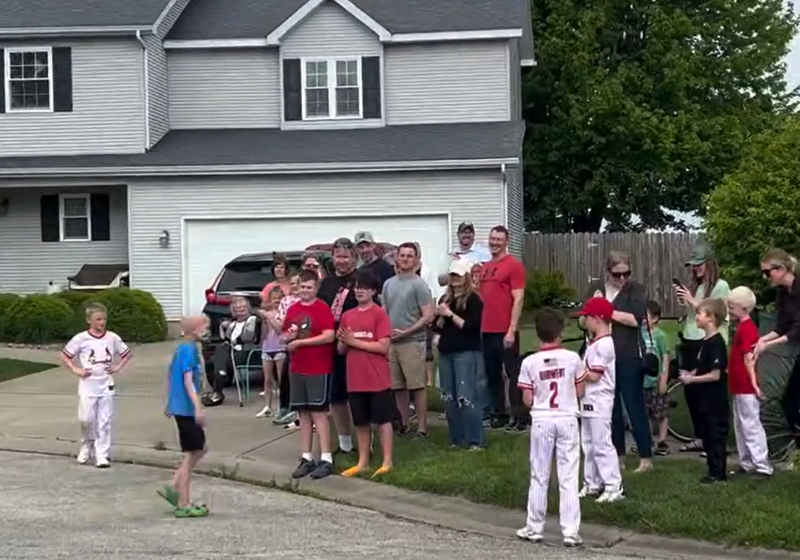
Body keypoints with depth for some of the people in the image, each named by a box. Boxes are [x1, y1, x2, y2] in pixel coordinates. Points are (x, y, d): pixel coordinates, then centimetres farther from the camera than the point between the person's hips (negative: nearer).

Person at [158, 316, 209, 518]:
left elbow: (170, 377, 21)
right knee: (191, 455, -2)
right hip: (187, 409, -10)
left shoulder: (180, 349, 12)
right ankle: (183, 505, 3)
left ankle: (174, 488, 15)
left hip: (178, 407, 10)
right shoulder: (190, 350, -16)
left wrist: (170, 403, 29)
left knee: (199, 449, 17)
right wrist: (198, 408, -27)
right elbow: (188, 381, -22)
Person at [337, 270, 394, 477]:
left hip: (378, 378, -6)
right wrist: (343, 341, -10)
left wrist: (354, 341, -14)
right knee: (361, 422, 12)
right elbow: (341, 349, 13)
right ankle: (363, 462, 20)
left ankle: (387, 462, 7)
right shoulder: (347, 316, 10)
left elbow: (383, 346, -15)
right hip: (355, 379, 6)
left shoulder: (380, 314, -7)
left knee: (382, 419, 1)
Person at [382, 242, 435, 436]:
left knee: (417, 386, -4)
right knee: (398, 387, 10)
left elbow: (428, 316, -9)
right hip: (391, 342, 6)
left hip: (412, 342, -6)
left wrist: (405, 332, -14)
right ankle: (403, 424, 18)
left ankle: (422, 427, 0)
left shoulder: (419, 285, -5)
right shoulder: (389, 284, 13)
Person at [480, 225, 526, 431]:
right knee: (492, 375, 12)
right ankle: (498, 415, 20)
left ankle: (520, 417, 3)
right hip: (486, 331, 7)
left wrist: (512, 330, -16)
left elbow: (518, 300, -11)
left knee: (513, 374, -2)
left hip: (505, 331, -7)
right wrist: (477, 325, 13)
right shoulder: (485, 267, 15)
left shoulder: (514, 265, -6)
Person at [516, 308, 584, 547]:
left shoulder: (530, 362, -7)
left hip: (542, 421, 0)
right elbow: (579, 392, 1)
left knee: (539, 477, 11)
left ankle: (535, 528, 16)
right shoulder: (572, 358, -6)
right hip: (567, 419, 0)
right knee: (568, 478, 3)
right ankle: (571, 531, 1)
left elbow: (527, 400, -4)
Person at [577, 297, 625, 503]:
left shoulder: (603, 344, -18)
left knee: (602, 444, -8)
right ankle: (592, 484, 23)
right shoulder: (595, 342, 14)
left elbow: (594, 375, -20)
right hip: (590, 401, 11)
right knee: (588, 443, 15)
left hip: (599, 402, -11)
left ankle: (613, 487, -6)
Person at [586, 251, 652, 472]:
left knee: (634, 406, -1)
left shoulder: (636, 290, -4)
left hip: (628, 358, -4)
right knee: (610, 408, 10)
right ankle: (617, 456, 19)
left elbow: (635, 319, -18)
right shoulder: (596, 289, 8)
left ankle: (646, 457, 4)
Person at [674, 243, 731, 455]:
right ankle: (700, 437, 18)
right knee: (691, 392, 8)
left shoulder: (720, 286, -6)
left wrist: (692, 301, -15)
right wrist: (681, 301, -1)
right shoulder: (695, 286, 14)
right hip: (690, 343, 7)